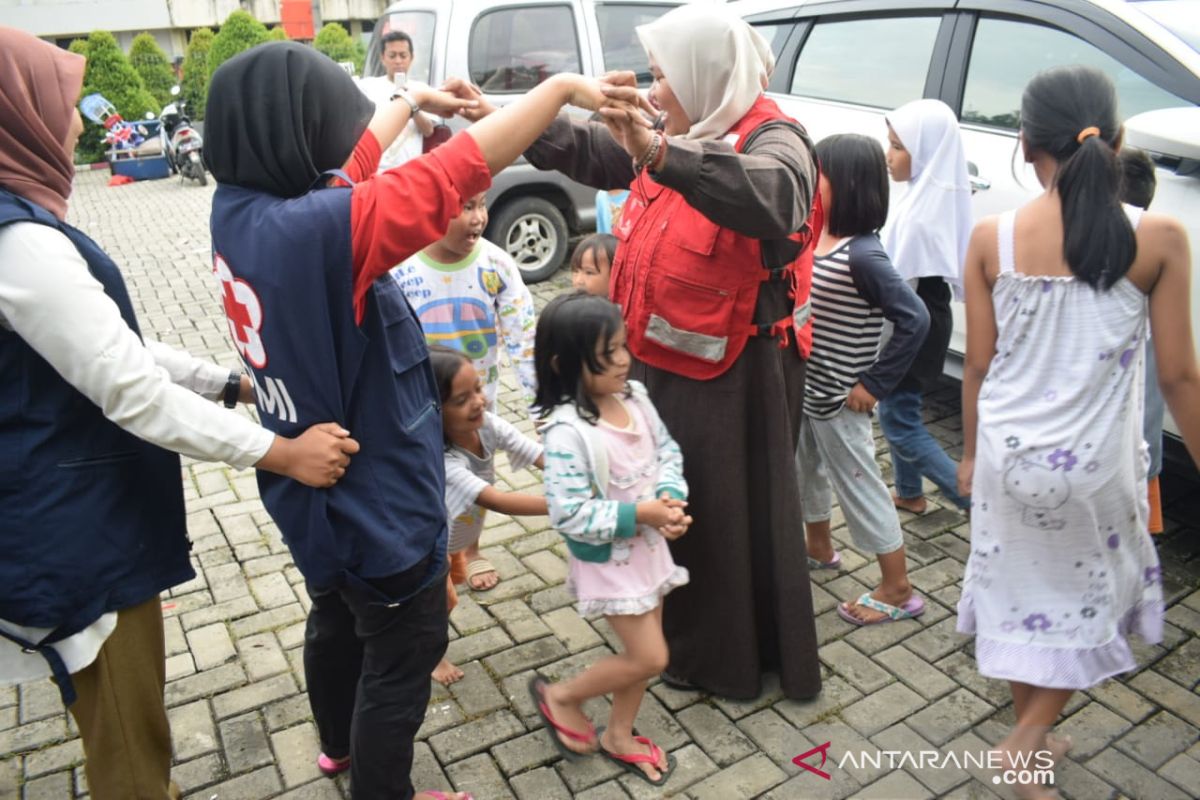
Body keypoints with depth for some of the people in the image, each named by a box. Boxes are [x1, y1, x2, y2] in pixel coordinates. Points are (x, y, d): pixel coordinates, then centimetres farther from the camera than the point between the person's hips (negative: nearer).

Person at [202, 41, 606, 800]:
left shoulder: (238, 207, -7)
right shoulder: (317, 227, -32)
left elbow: (344, 164, 9)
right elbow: (456, 171, -31)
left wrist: (414, 100, 23)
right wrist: (561, 87, -19)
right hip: (374, 500, -9)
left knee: (338, 620, 31)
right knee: (402, 656, 14)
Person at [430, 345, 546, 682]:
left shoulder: (488, 425, -29)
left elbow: (544, 457, -36)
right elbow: (497, 501, -56)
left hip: (456, 533, 7)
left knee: (457, 577, 28)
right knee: (443, 600, 10)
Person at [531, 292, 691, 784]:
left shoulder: (634, 396, -4)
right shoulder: (567, 431, -28)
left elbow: (668, 452, 4)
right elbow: (570, 514, -28)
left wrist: (671, 499, -14)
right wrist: (639, 515, -26)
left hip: (648, 547, 7)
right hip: (607, 560, -7)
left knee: (641, 652, 18)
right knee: (649, 658, 0)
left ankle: (619, 736, 40)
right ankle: (559, 696, 23)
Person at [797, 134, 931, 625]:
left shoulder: (861, 254, -22)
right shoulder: (813, 238, 0)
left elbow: (915, 319, -25)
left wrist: (874, 384, -21)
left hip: (837, 401, -8)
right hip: (802, 388, 8)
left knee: (858, 487, 4)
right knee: (805, 469, 24)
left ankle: (898, 591, 22)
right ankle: (818, 549, 49)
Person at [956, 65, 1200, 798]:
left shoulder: (992, 238, -7)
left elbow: (980, 364, -2)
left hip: (1008, 454, 2)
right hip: (1095, 462, -1)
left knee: (1020, 594, 20)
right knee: (1097, 599, 23)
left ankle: (1030, 737, 38)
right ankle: (1027, 739, 22)